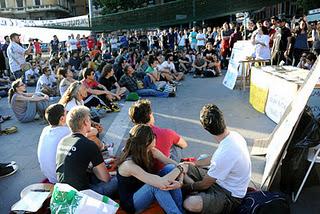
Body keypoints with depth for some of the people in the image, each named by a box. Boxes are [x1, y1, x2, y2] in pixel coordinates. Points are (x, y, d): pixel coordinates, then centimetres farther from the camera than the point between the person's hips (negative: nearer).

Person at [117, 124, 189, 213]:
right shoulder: (129, 164, -31)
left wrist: (179, 181, -29)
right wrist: (180, 168, -23)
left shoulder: (151, 151, -10)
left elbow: (177, 166, -8)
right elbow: (162, 184, -37)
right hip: (130, 203, -7)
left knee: (170, 168, -16)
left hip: (145, 192, 7)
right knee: (157, 185, -35)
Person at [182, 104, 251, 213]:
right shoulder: (233, 135, -9)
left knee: (189, 203, -34)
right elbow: (215, 159, 12)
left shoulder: (225, 154, -36)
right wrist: (194, 163, 19)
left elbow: (205, 184, -19)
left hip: (230, 196, -9)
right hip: (221, 180, 9)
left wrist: (185, 187, -2)